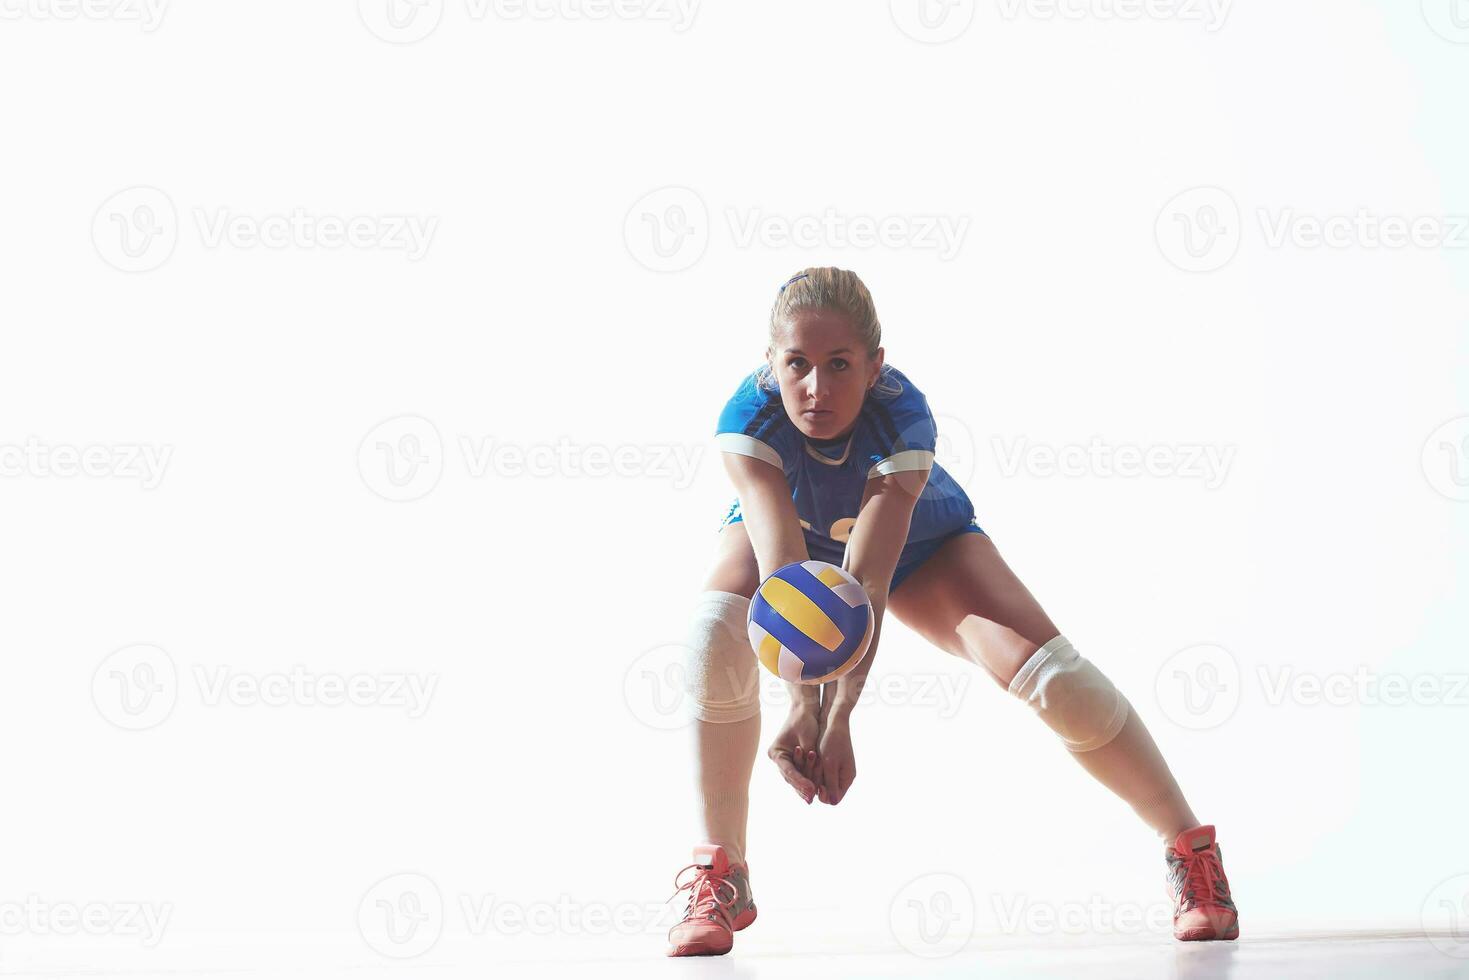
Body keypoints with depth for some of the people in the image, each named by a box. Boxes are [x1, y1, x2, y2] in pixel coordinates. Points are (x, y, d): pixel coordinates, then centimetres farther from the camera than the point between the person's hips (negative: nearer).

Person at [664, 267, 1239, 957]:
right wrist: (800, 703, -59)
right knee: (715, 636, -32)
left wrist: (838, 716, -55)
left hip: (920, 545, -1)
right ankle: (719, 875, -18)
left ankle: (1191, 850, -3)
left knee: (1045, 666, -19)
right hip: (787, 533, 1)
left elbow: (868, 577, -45)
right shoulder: (750, 417, -37)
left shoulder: (902, 415, -38)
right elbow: (781, 563, -47)